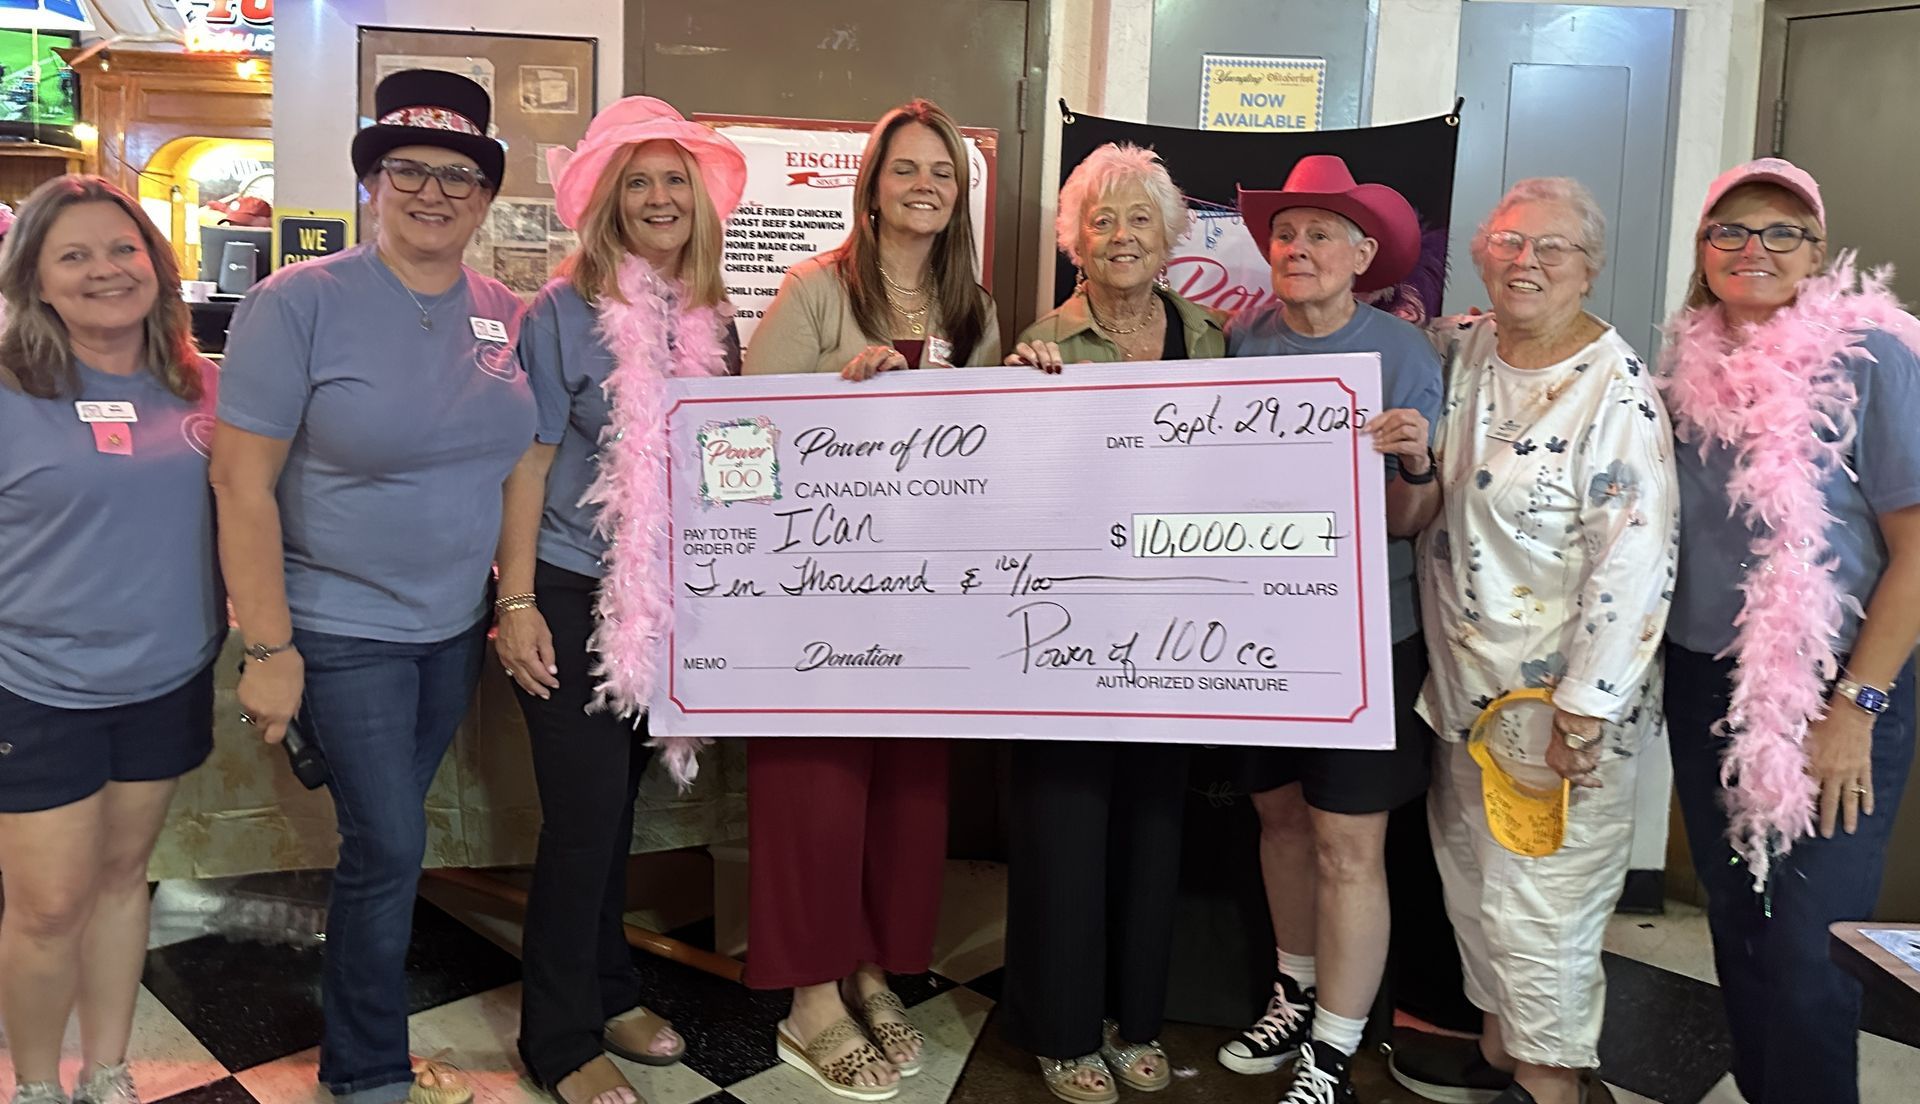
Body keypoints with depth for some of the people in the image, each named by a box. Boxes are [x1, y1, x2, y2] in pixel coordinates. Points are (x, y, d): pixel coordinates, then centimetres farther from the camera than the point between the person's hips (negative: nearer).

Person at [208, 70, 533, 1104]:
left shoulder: (506, 315, 1)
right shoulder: (301, 301, -13)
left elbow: (520, 459, 11)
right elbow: (243, 485, -14)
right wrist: (268, 649, -15)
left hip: (456, 628, 5)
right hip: (343, 631, -5)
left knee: (385, 833, 18)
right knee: (389, 844, 0)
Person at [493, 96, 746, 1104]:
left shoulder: (713, 320, 6)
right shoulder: (563, 315, -7)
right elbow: (529, 464, -8)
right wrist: (518, 604, -13)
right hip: (576, 595, -5)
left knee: (618, 802, 16)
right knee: (584, 812, -1)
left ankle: (608, 994, 33)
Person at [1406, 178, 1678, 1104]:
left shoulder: (1615, 389, -16)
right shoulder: (1461, 350, 4)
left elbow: (1634, 558, -20)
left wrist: (1583, 708, -20)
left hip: (1559, 700, -7)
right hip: (1465, 683, 7)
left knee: (1538, 905, 2)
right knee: (1472, 881, 19)